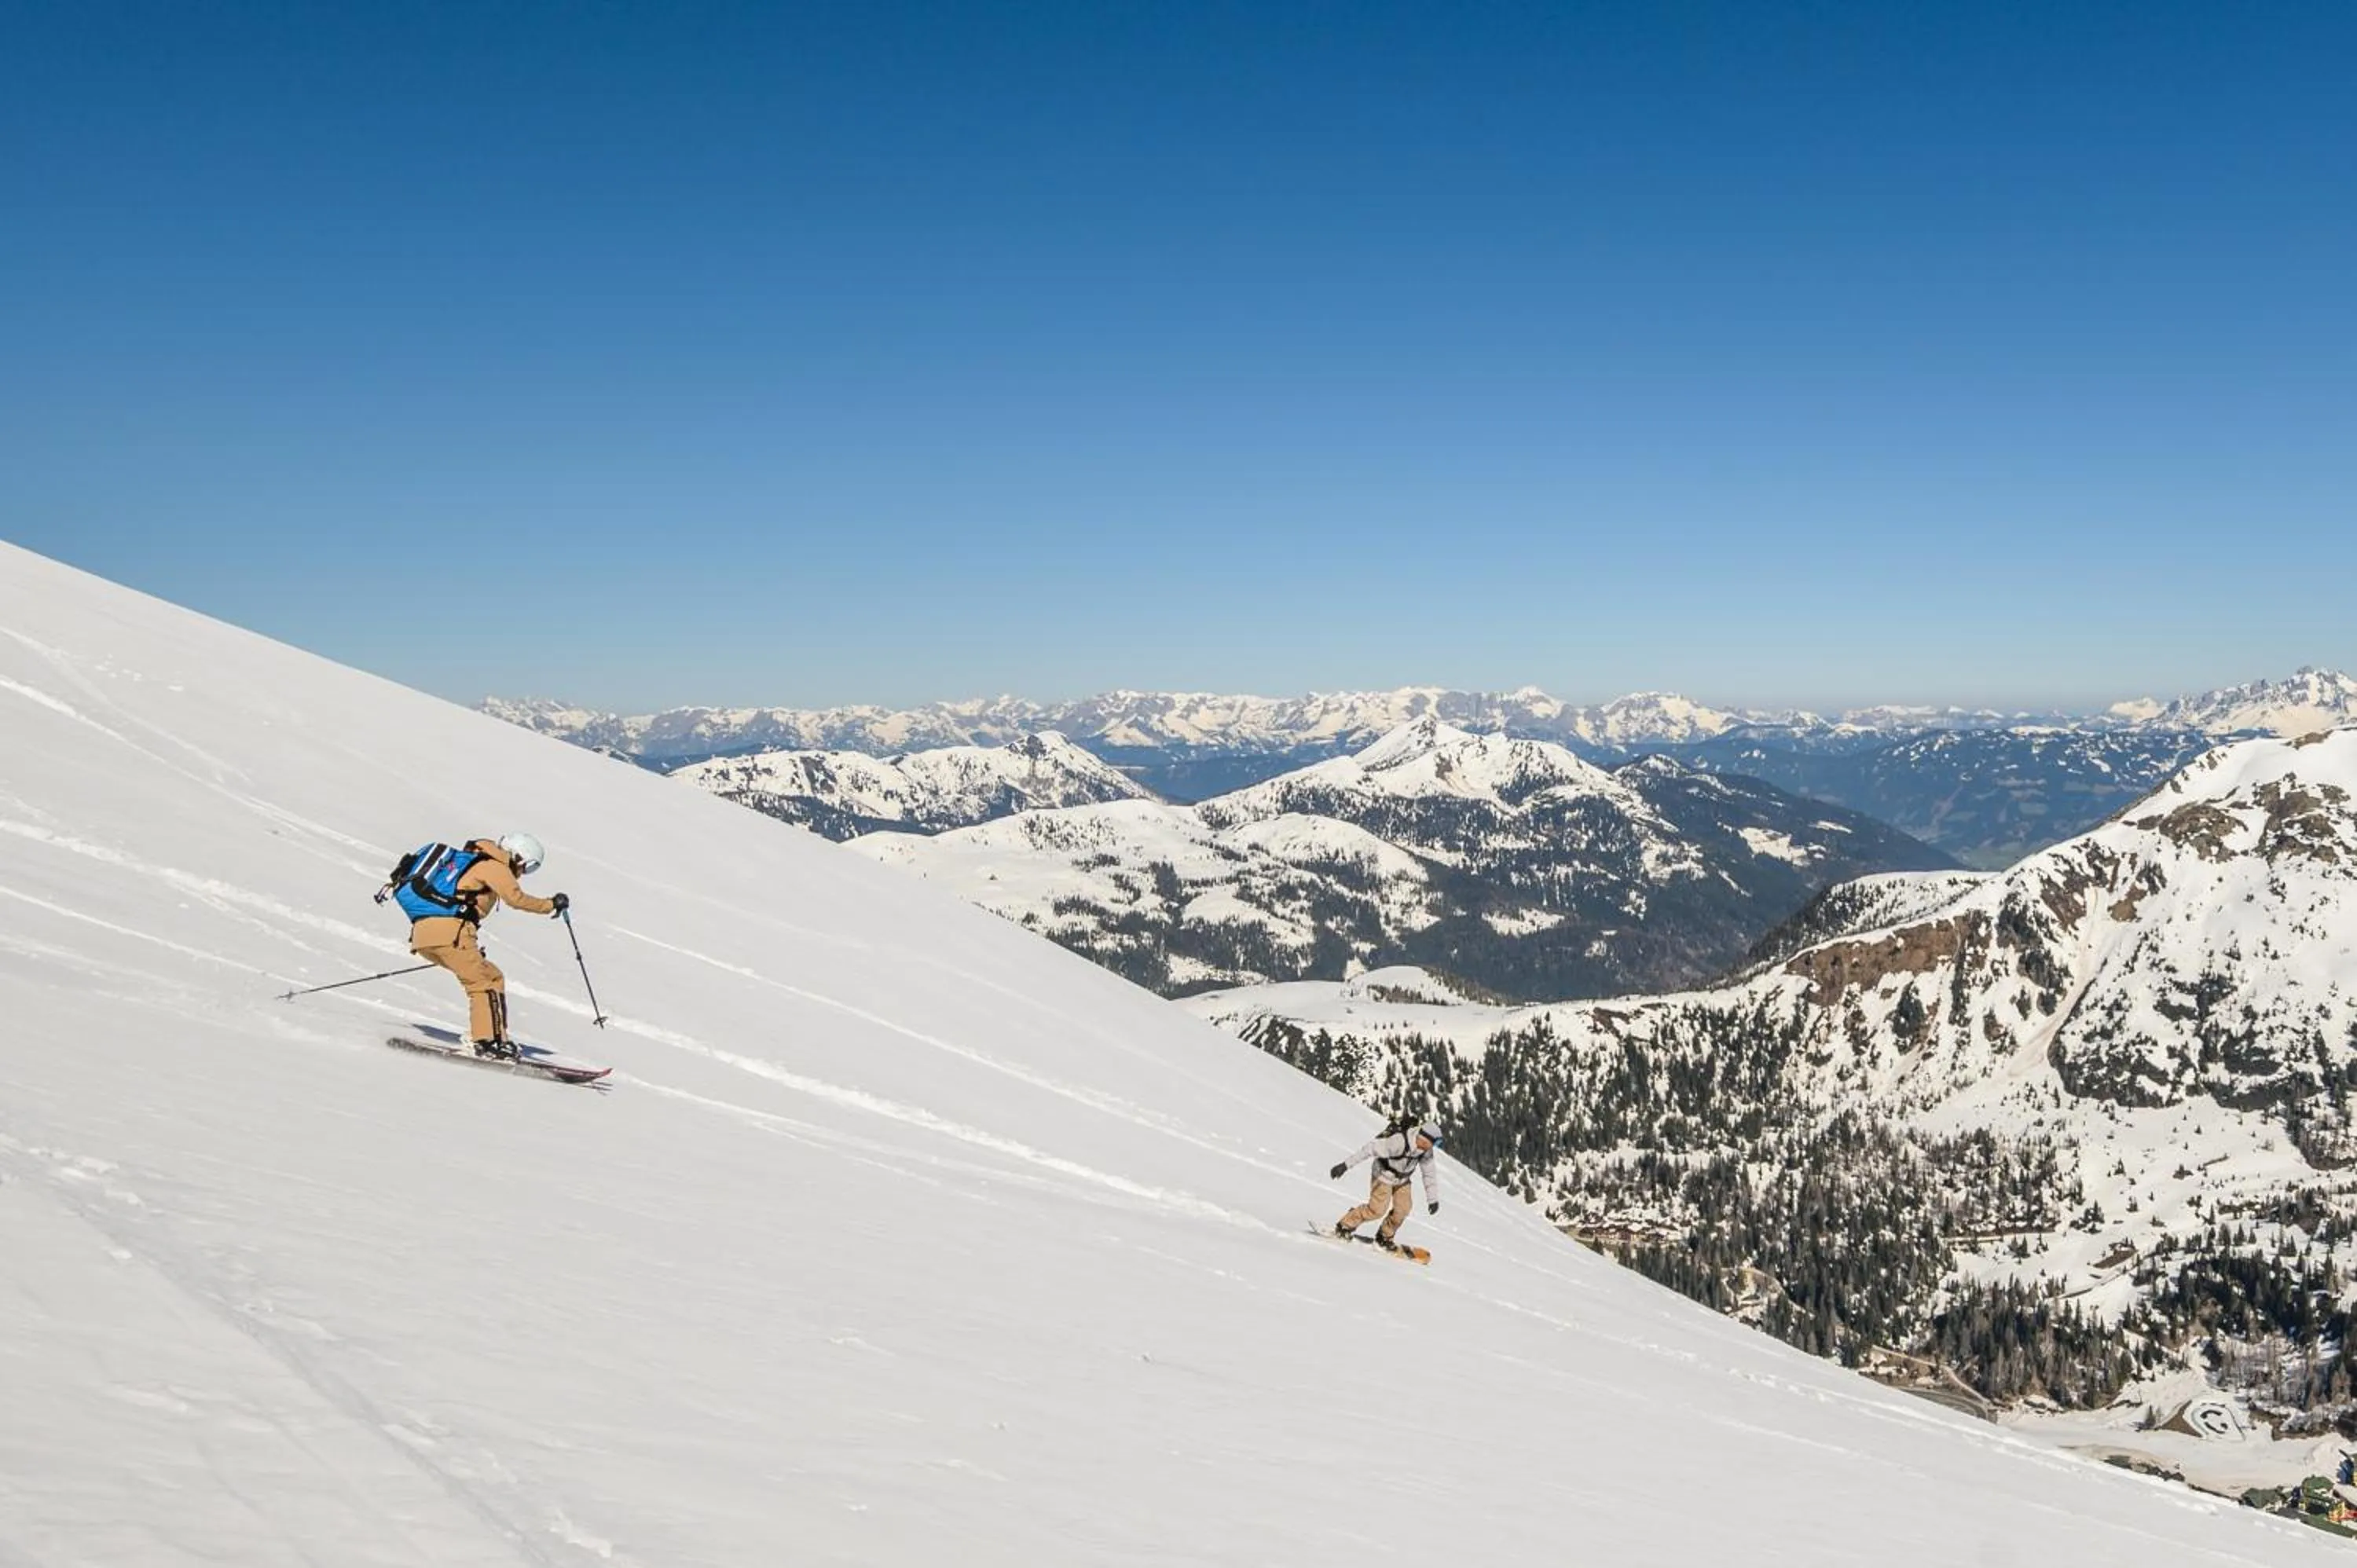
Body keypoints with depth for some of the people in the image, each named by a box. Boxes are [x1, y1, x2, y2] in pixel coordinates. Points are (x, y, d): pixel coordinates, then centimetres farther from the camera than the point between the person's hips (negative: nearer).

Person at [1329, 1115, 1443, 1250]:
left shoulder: (1427, 1151, -15)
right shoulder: (1399, 1141, -38)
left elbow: (1430, 1173, 0)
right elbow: (1370, 1149, -38)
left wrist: (1433, 1199, 5)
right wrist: (1345, 1165, -40)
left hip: (1403, 1179, 6)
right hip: (1385, 1174, -6)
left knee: (1403, 1208, -6)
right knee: (1378, 1209, -14)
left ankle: (1385, 1238, 15)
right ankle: (1344, 1226, 4)